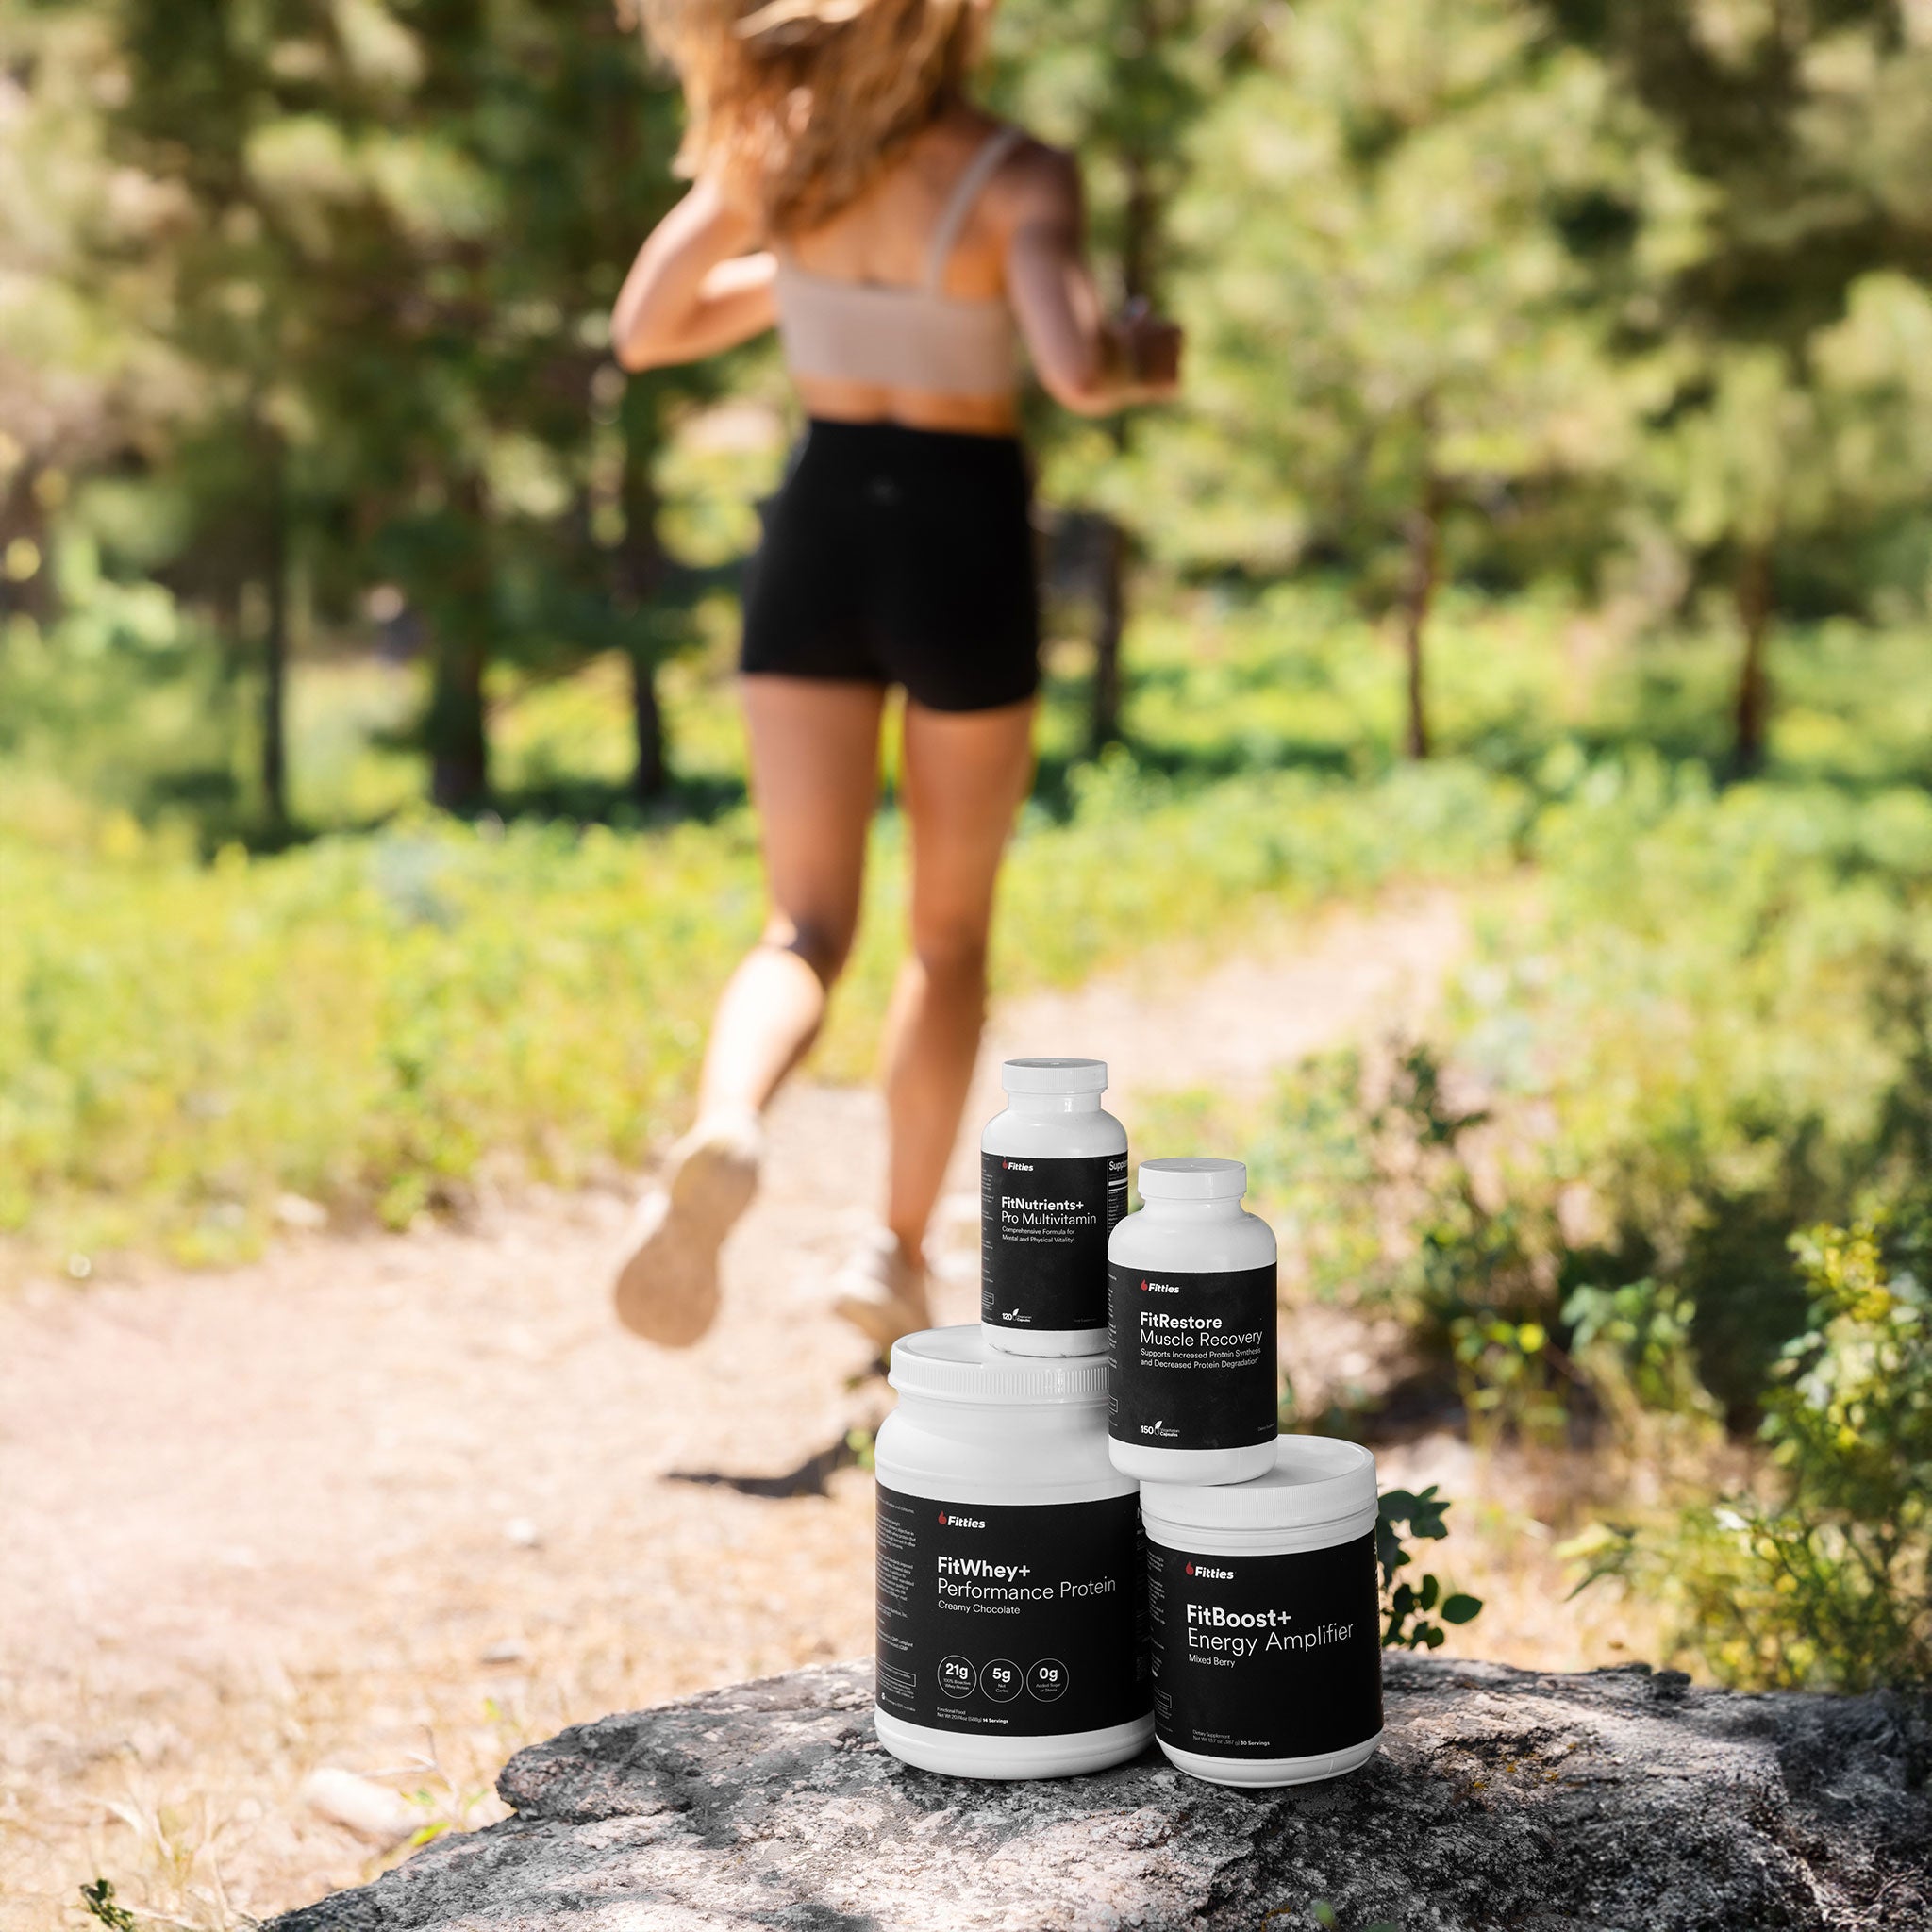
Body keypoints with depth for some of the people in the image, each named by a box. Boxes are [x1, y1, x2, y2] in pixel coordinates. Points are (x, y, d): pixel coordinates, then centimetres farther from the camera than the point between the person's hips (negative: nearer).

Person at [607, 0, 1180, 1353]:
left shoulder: (776, 141, -1)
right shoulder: (1018, 177, -14)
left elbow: (645, 331, 7)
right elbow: (1076, 371, -28)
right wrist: (1154, 361, -6)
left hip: (819, 531, 3)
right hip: (962, 543, -3)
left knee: (809, 926, 3)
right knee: (952, 927, 17)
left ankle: (723, 1134, -29)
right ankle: (900, 1249, 20)